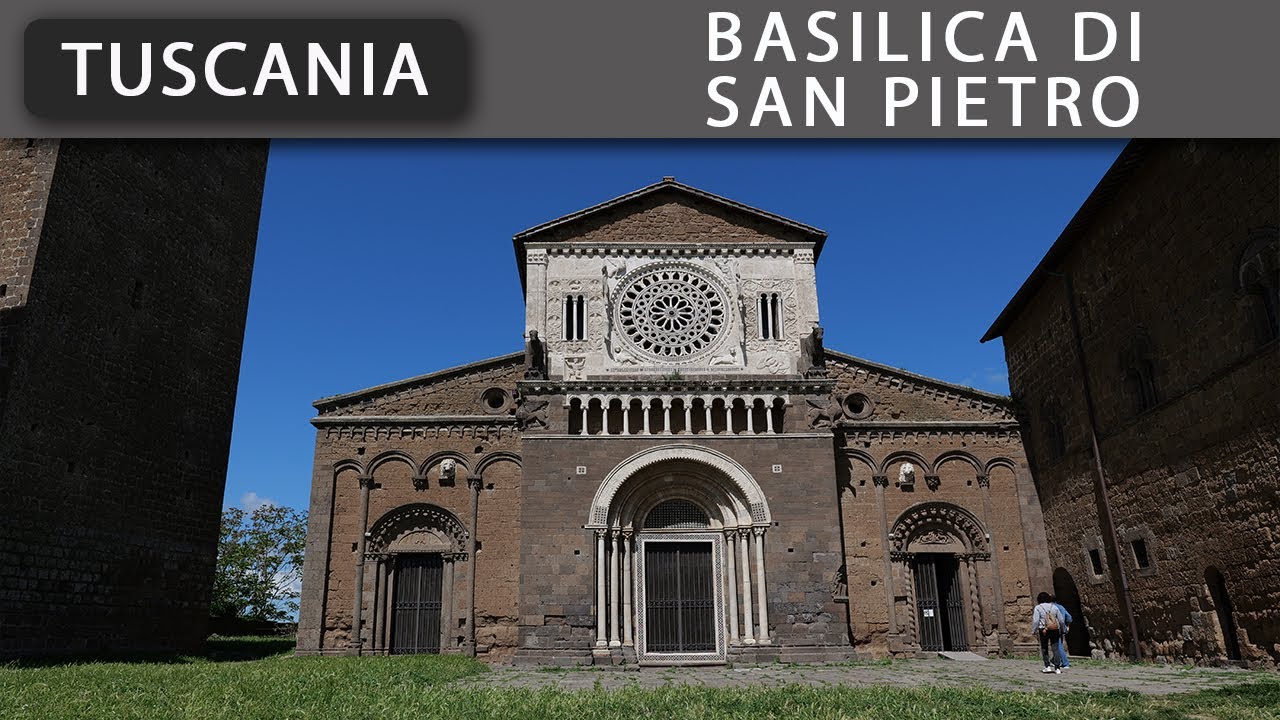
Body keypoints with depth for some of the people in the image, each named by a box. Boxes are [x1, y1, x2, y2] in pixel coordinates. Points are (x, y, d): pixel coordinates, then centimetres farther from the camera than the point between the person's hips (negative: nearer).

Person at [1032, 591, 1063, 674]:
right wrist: (1061, 630, 23)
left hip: (1043, 630, -2)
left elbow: (1035, 621, -10)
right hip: (1055, 630, 2)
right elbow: (1061, 620, 10)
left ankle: (1047, 666, 9)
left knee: (1044, 648, 11)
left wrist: (1033, 631, -2)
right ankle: (1057, 668, -4)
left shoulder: (1038, 608, -3)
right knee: (1055, 648, 2)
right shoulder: (1054, 607, 8)